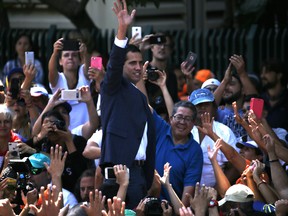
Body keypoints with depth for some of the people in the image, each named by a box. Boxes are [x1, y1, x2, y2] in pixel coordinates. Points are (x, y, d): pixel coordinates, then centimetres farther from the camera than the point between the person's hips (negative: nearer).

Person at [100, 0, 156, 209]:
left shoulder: (141, 97, 23)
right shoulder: (114, 89, 4)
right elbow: (113, 64, -17)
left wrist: (149, 176, 19)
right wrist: (122, 29, -30)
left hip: (139, 169, 7)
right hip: (120, 167, -7)